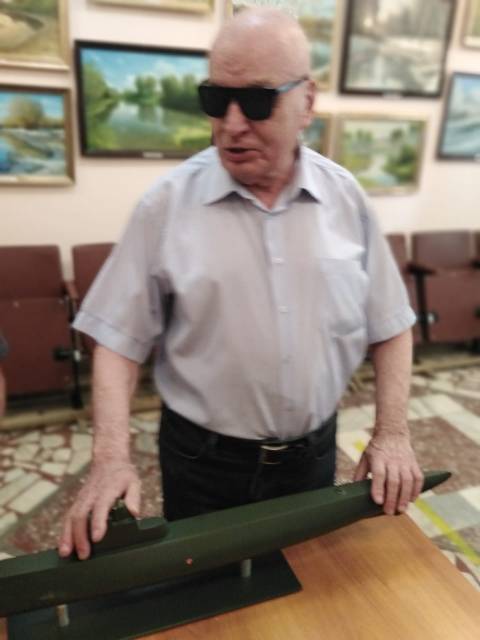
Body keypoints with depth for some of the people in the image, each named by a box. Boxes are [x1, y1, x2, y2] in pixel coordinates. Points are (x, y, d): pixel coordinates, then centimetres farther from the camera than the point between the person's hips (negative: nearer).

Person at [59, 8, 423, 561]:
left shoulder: (346, 198, -4)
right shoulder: (167, 203, -11)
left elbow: (388, 325, 3)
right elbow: (121, 337, -9)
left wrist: (392, 432, -6)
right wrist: (112, 456, -19)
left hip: (312, 455, 3)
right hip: (201, 461, -2)